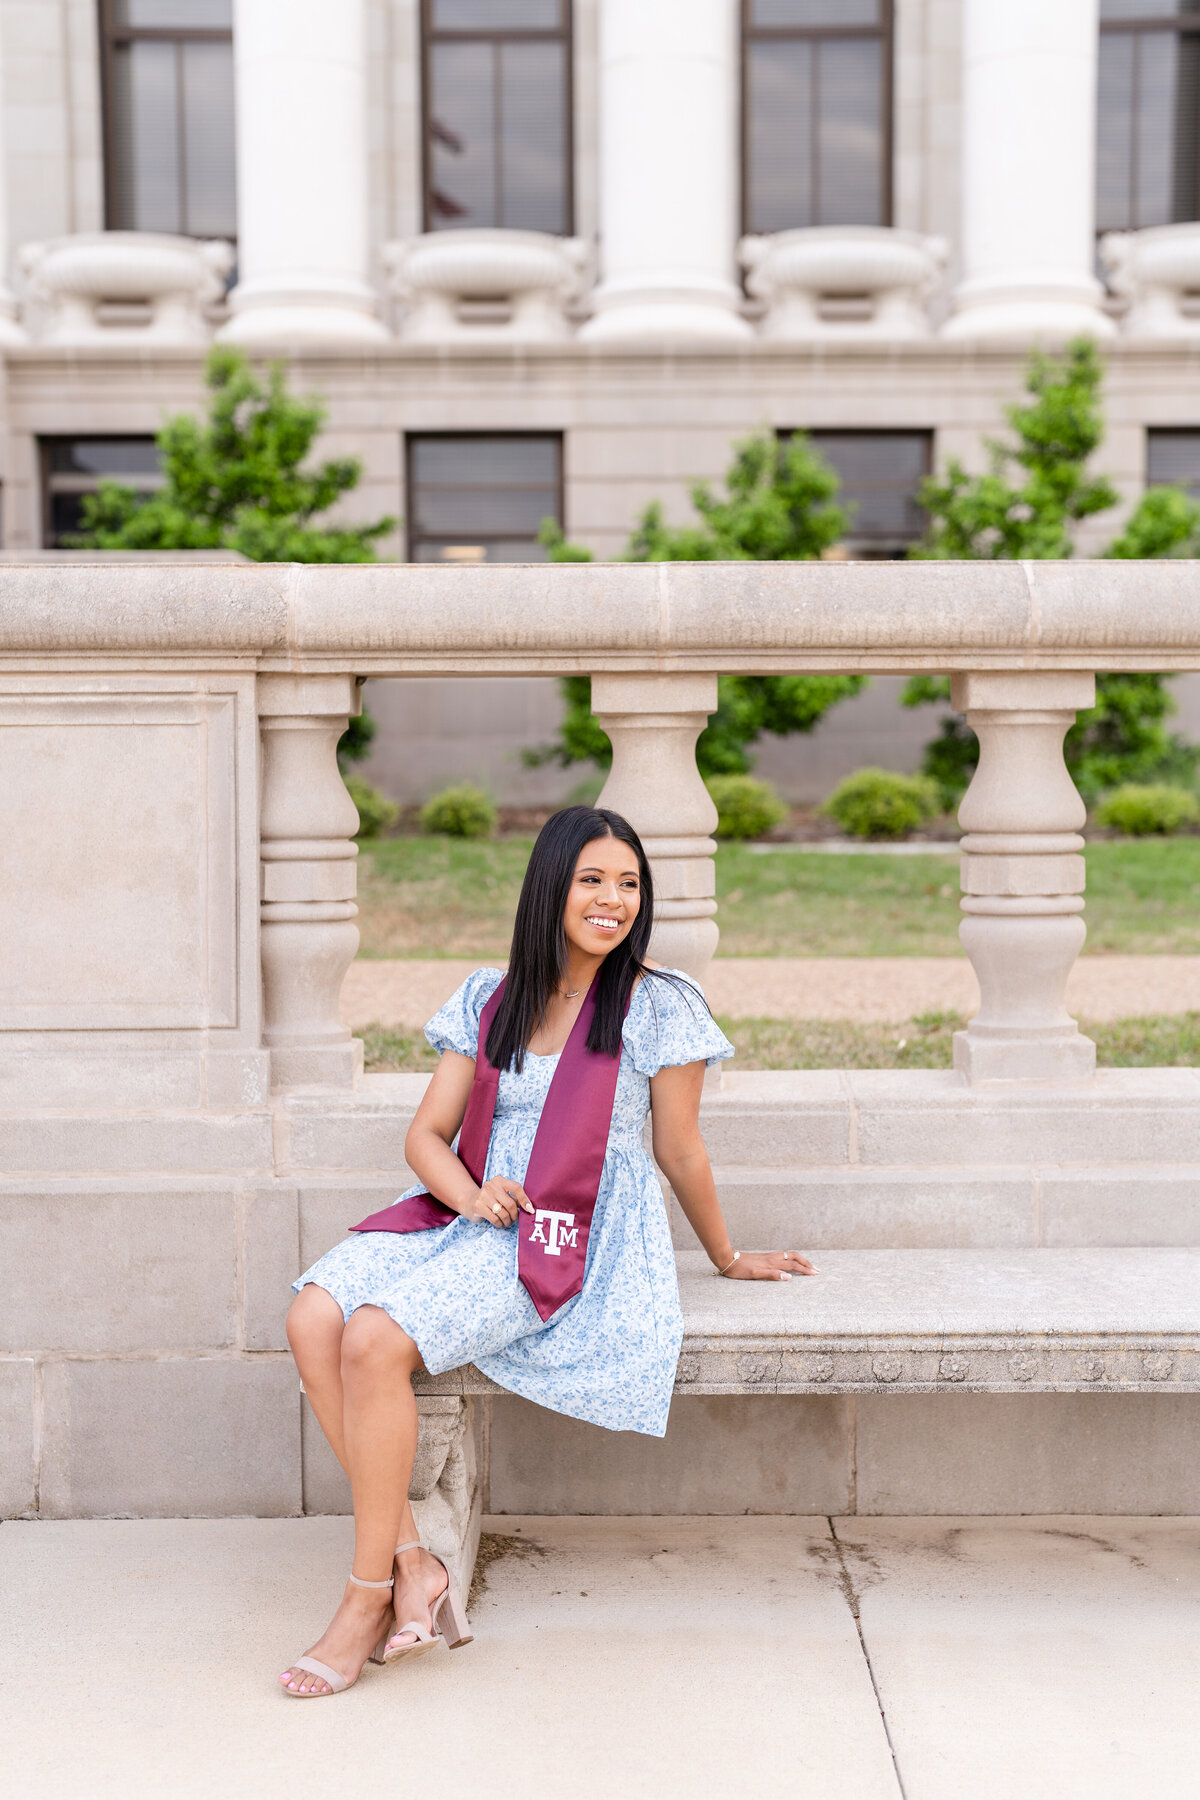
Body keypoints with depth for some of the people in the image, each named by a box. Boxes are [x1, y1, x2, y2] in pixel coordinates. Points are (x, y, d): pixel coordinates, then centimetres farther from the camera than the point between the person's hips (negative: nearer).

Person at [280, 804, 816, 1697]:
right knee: (314, 1319, -22)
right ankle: (412, 1565, -16)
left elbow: (681, 1154, 8)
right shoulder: (490, 998, 12)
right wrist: (468, 1192, -10)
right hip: (467, 1219, 6)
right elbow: (426, 1134, 10)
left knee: (376, 1340, -27)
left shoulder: (658, 1006, -2)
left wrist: (729, 1259, 16)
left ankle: (367, 1602, -13)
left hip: (570, 1247, -5)